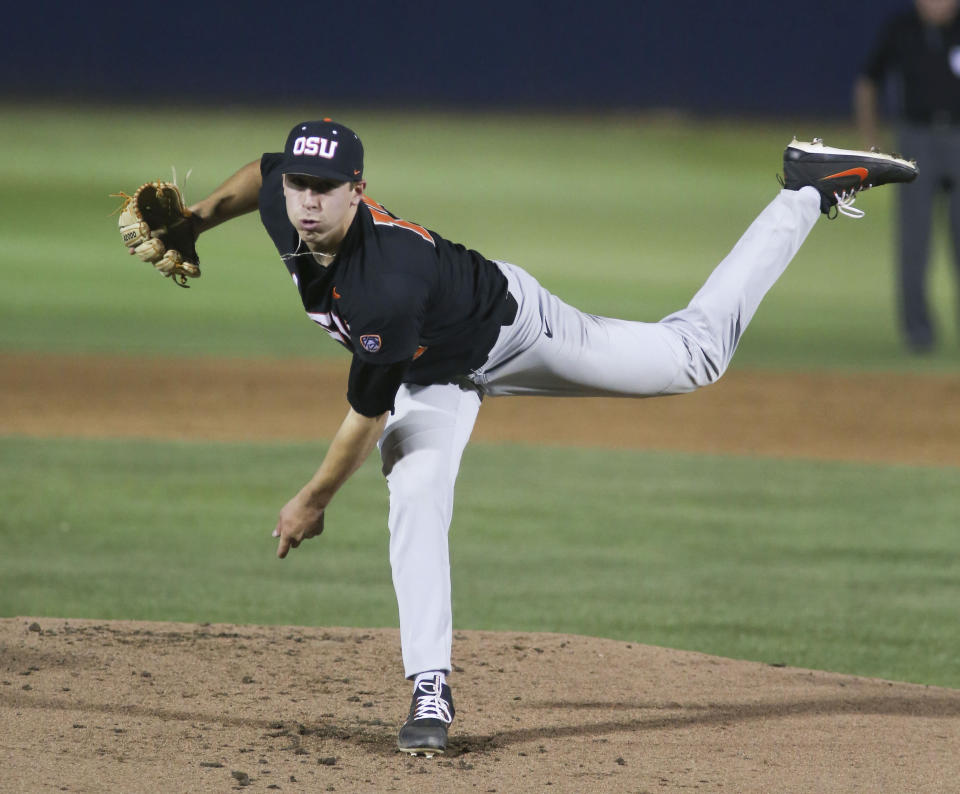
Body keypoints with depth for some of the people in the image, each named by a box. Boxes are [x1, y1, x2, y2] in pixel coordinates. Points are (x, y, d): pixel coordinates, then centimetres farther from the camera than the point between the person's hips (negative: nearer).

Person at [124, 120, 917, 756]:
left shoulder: (389, 286, -45)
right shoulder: (286, 208, -25)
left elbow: (367, 414, -33)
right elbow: (263, 168, 3)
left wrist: (314, 500, -20)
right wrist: (191, 224, -5)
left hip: (514, 326, -6)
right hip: (435, 376, 6)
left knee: (697, 353, 7)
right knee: (416, 497, -17)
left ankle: (808, 190, 20)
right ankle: (431, 690, -12)